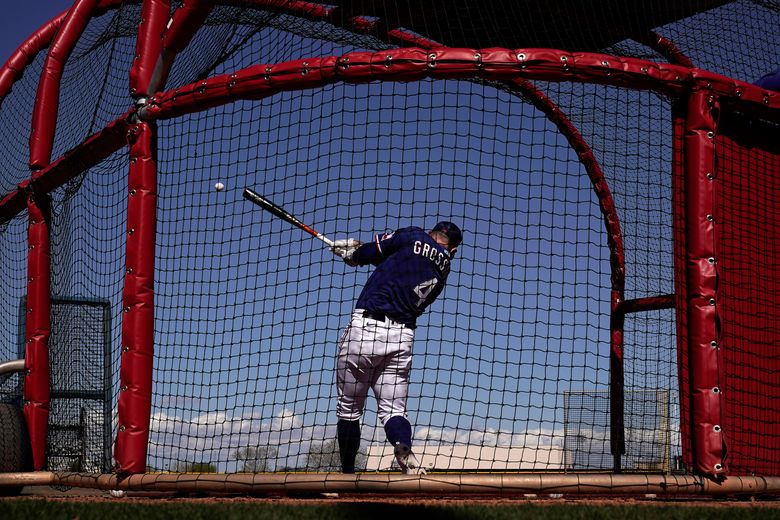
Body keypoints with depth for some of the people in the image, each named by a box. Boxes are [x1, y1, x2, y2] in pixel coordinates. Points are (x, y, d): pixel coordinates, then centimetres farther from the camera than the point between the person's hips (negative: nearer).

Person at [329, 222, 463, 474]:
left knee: (348, 409, 8)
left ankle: (347, 474, 10)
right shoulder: (443, 269, 18)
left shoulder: (414, 236, 4)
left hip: (365, 328, -4)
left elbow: (367, 253, 4)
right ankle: (404, 449, -26)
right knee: (393, 409, 6)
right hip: (402, 337, 4)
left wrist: (353, 252, 27)